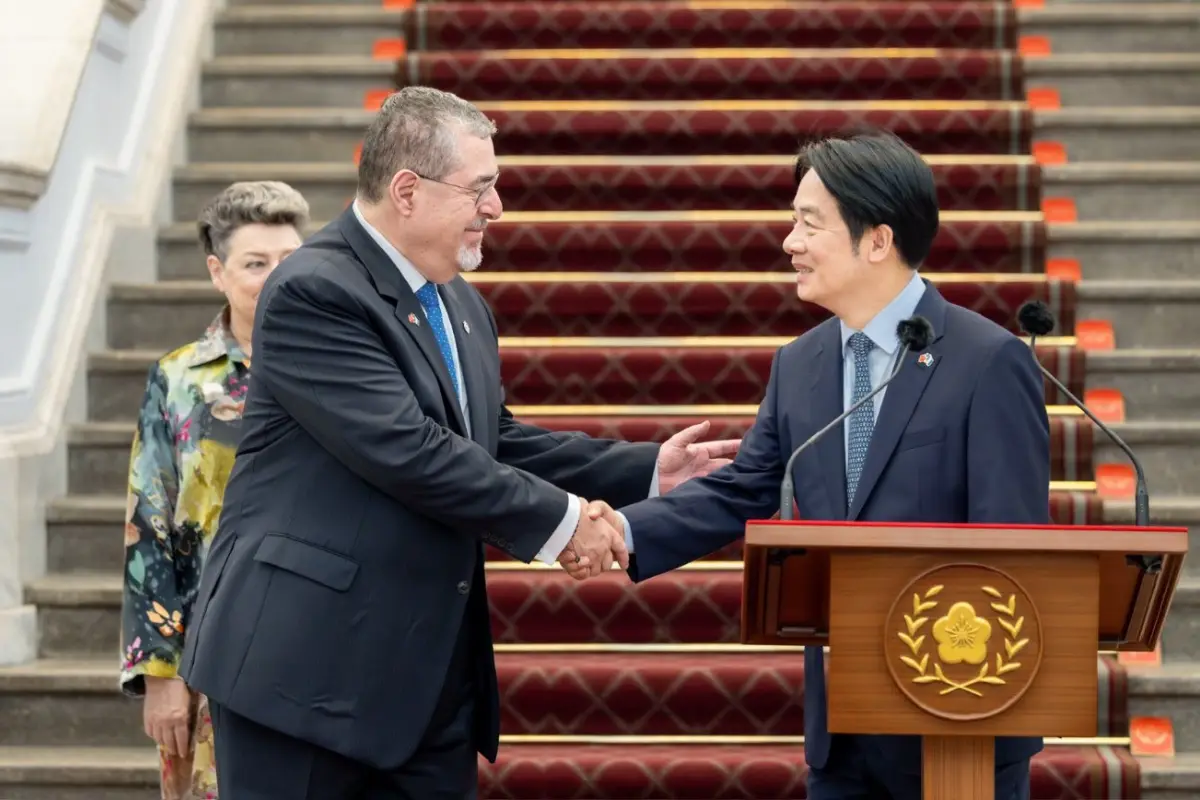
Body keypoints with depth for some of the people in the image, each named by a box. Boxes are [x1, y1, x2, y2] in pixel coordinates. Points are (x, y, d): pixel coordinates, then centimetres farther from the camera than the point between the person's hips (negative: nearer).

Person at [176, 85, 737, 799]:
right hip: (305, 665, -8)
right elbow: (409, 452, -22)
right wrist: (559, 519, -16)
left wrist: (647, 471, 11)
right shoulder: (313, 294, -15)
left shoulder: (461, 304, 14)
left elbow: (494, 441, 19)